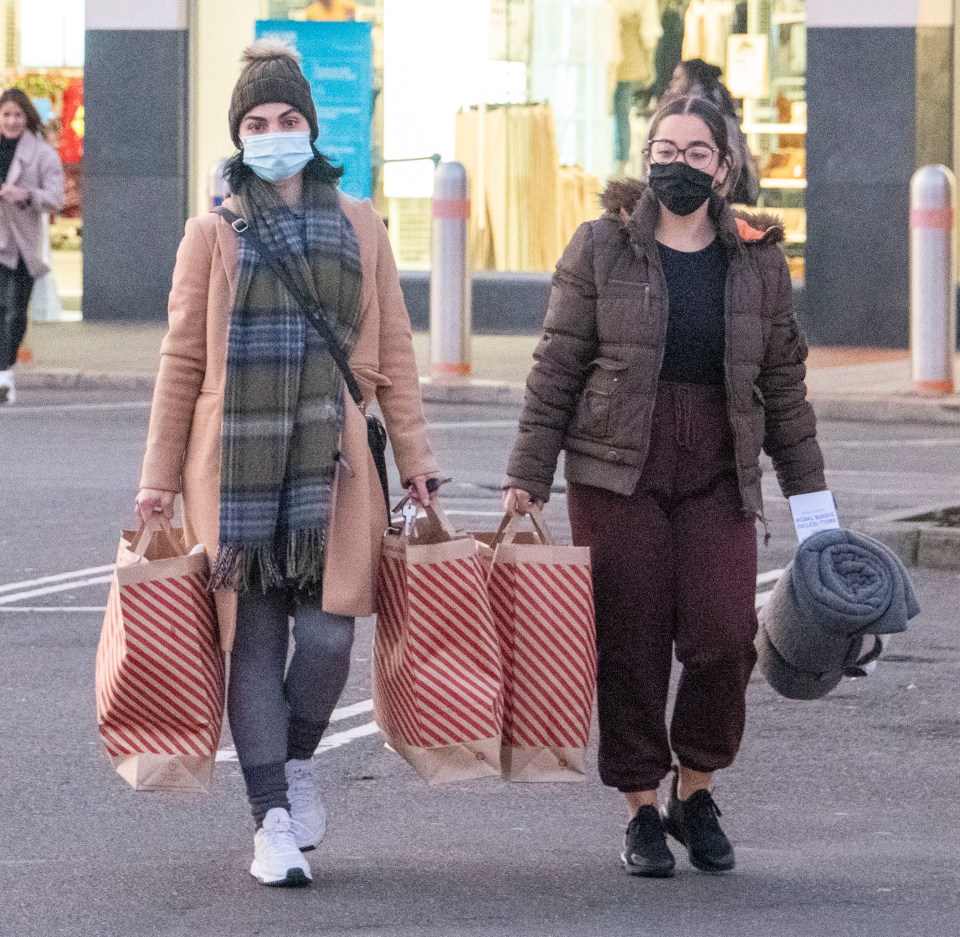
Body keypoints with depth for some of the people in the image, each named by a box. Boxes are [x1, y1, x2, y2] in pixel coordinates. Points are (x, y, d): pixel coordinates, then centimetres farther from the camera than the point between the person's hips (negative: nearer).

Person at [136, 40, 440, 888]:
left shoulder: (358, 227, 10)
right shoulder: (214, 234, 6)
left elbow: (392, 353, 13)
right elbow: (182, 362, 8)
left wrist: (415, 461, 9)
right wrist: (161, 481, 6)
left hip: (329, 460, 1)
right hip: (237, 464, -1)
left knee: (328, 634, -8)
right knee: (255, 642, -1)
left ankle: (298, 761, 20)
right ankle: (273, 821, 4)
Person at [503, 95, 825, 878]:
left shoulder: (758, 262, 8)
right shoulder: (602, 248, 2)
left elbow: (784, 386, 13)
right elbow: (556, 368, 3)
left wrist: (809, 493, 12)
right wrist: (528, 476, -1)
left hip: (719, 476, 1)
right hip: (617, 473, -1)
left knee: (724, 637, -10)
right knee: (629, 644, -2)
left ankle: (696, 788, 13)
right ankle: (643, 811, 11)